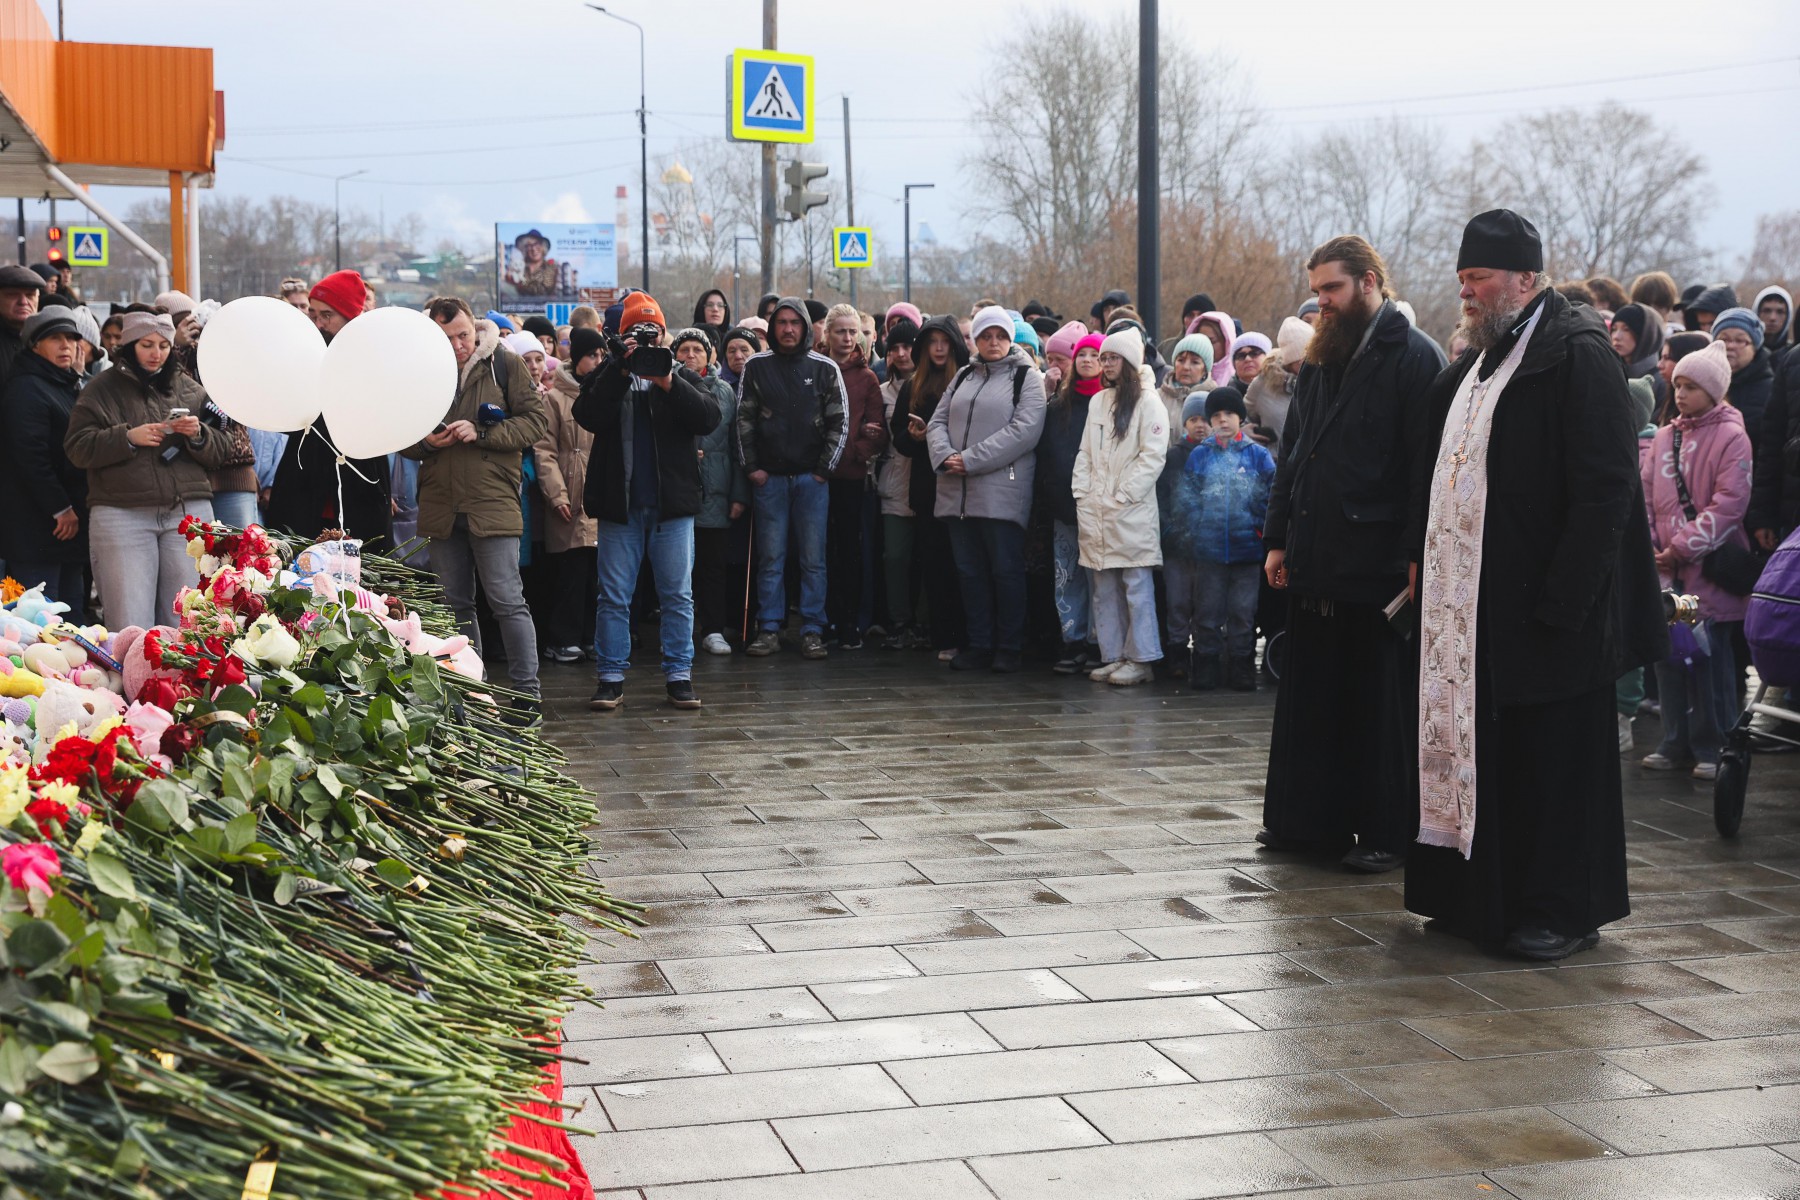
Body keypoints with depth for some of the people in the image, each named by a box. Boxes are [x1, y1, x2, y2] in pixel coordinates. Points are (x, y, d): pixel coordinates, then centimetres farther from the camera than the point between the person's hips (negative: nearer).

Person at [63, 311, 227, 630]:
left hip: (189, 511, 3)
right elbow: (77, 448, 0)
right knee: (130, 626, -7)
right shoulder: (102, 390, 9)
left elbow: (217, 453, 15)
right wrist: (127, 437, -11)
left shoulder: (190, 390, 17)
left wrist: (198, 435, -6)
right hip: (121, 516, -2)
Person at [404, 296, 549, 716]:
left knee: (507, 601, -5)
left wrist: (481, 432, -15)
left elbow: (536, 420, -5)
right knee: (455, 604, 11)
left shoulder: (503, 363, -2)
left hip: (492, 504, -4)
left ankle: (526, 692, 2)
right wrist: (424, 442, -8)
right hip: (441, 507, 4)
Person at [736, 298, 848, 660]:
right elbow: (744, 420, 7)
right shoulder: (756, 367, 5)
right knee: (770, 558, 3)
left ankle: (812, 631, 5)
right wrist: (750, 466, 0)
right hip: (769, 477, 1)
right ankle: (769, 630, 7)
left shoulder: (825, 368, 4)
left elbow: (840, 422, 4)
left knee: (813, 558, 0)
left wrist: (824, 468, -2)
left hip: (811, 477, -1)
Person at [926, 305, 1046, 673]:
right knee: (969, 571, 9)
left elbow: (1024, 430, -13)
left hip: (1002, 492, -6)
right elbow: (937, 421, 14)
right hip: (958, 492, 6)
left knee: (1006, 570, -3)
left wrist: (970, 460, -16)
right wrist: (945, 456, -8)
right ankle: (979, 644, 16)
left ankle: (1010, 647, 6)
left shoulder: (1026, 378, 0)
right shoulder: (963, 377, 19)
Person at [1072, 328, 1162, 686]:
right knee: (1104, 586, 8)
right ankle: (1113, 655, 14)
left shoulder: (1148, 402, -4)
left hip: (1132, 512, -7)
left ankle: (1140, 659, -1)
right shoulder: (1098, 402, 18)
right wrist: (1082, 493, 7)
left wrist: (1123, 496, -13)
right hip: (1096, 511, 7)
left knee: (1136, 585, -5)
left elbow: (1152, 456, -11)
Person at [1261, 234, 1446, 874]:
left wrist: (1416, 557, -18)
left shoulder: (1413, 357, -8)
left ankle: (1387, 832, 11)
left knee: (1382, 702, 2)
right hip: (1315, 559, 7)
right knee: (1310, 695, 12)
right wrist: (1278, 538, 12)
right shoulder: (1322, 358, 14)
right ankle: (1308, 818, 22)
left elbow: (1426, 463, -14)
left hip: (1378, 564, -7)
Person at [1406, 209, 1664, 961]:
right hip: (1469, 603, 8)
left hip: (1541, 604, -8)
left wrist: (1561, 603, -20)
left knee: (1553, 756, 1)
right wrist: (1423, 562, 11)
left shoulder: (1578, 355, -11)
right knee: (1478, 749, 12)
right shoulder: (1475, 365, 15)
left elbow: (1604, 490, -17)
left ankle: (1563, 912, 11)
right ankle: (1480, 894, 23)